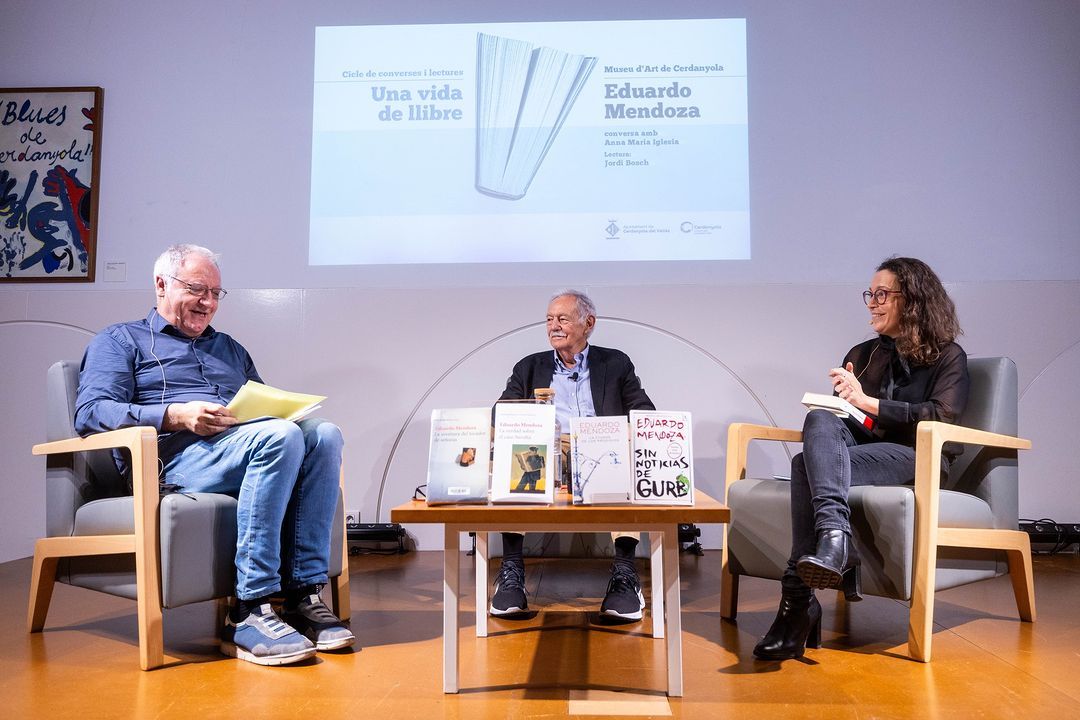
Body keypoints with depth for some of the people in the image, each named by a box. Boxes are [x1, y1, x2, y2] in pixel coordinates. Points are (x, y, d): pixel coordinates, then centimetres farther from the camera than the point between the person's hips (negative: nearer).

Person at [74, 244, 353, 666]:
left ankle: (303, 596, -30)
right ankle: (247, 612, -34)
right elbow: (90, 412, 1)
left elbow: (266, 409, 29)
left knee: (323, 434, -28)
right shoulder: (120, 340, 18)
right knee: (279, 435, -35)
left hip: (245, 447, 5)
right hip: (176, 456, -5)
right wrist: (177, 416, -15)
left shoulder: (229, 348, 35)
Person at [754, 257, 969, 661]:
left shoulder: (948, 357, 11)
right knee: (820, 419, -33)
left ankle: (799, 599, -42)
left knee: (807, 465, -33)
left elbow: (940, 416, -7)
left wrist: (867, 402, -12)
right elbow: (842, 415, 22)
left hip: (913, 460, -4)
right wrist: (843, 397, -2)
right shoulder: (862, 354, 27)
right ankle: (833, 533, -51)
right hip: (855, 447, 5)